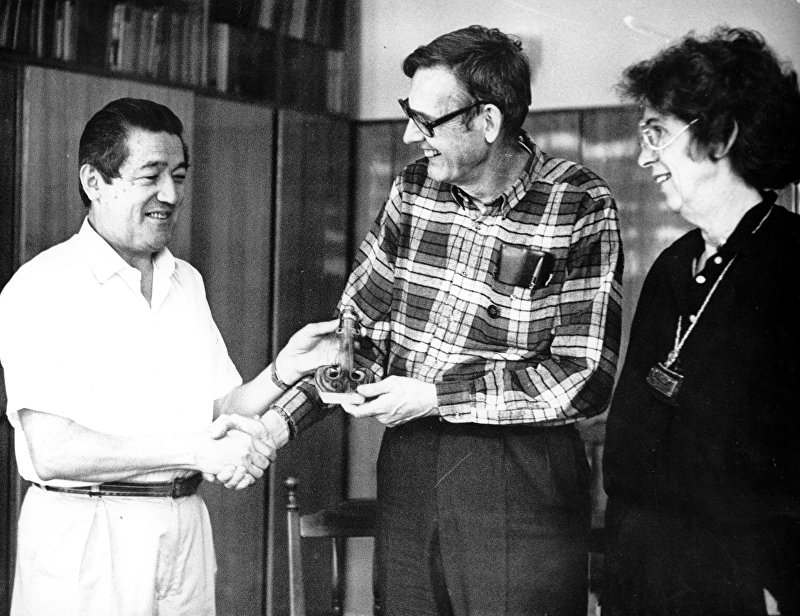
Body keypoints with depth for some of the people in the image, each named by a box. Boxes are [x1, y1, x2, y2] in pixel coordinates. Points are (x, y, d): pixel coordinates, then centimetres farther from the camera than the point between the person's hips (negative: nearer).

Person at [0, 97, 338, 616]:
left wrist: (282, 372, -7)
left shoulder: (187, 282, 12)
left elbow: (220, 412, 10)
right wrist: (195, 451, -18)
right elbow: (53, 452, -19)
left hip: (185, 529, 6)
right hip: (84, 539, -6)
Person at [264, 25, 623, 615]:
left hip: (519, 478, -5)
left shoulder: (580, 207, -12)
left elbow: (584, 377, -15)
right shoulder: (413, 190, 4)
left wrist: (434, 395, -16)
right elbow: (360, 325, 10)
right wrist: (278, 421, -3)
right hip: (407, 467, 5)